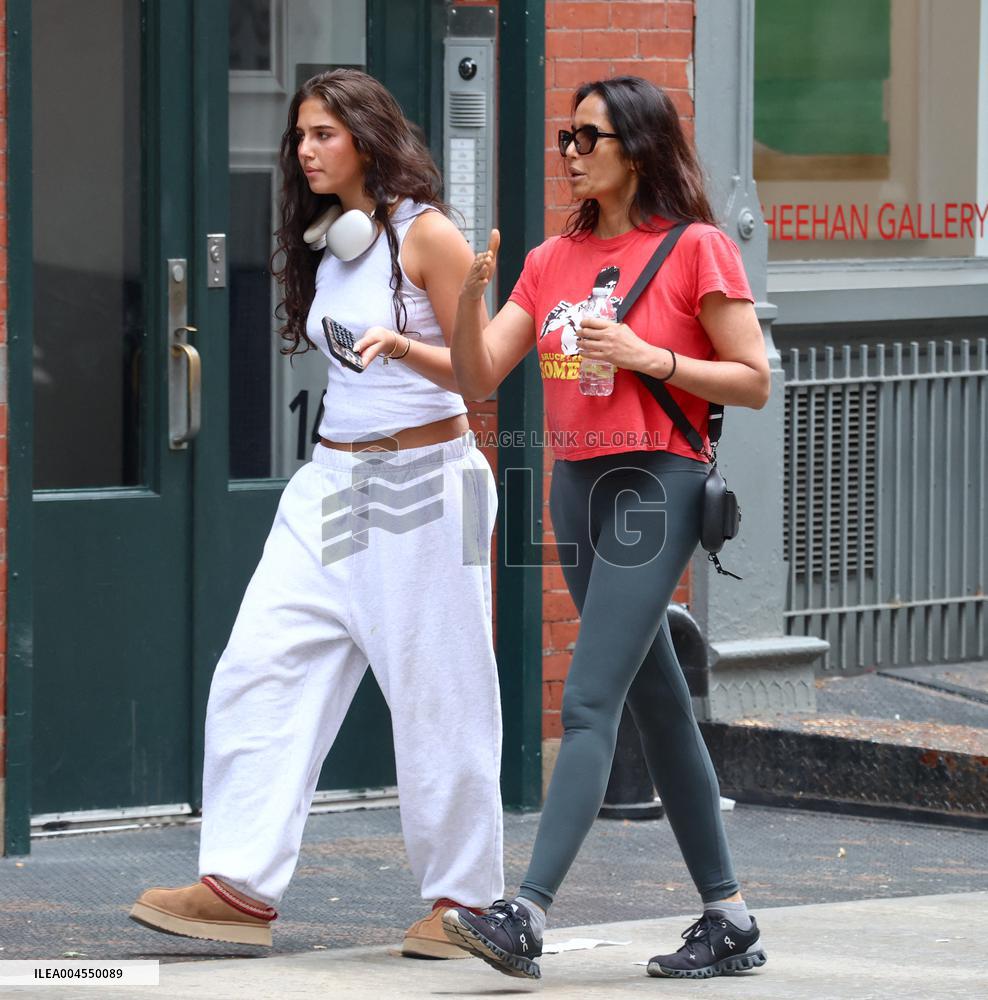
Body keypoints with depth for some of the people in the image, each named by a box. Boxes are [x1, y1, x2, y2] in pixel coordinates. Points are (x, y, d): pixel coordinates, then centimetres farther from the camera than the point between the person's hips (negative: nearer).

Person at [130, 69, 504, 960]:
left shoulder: (426, 234, -8)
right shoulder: (325, 243, 13)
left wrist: (400, 345, -26)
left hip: (424, 480, -7)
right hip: (332, 483, 7)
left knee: (438, 693, -1)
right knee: (260, 669, -4)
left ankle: (463, 899, 10)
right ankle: (241, 887, -4)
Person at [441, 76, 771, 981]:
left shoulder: (696, 251, -5)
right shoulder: (554, 259, 13)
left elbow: (754, 381, -5)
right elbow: (477, 377, 8)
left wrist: (649, 358, -15)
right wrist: (473, 289, -9)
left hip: (655, 486, -7)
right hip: (576, 487, 7)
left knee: (589, 702, -16)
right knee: (659, 709, 11)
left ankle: (528, 918, -23)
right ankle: (730, 921, 18)